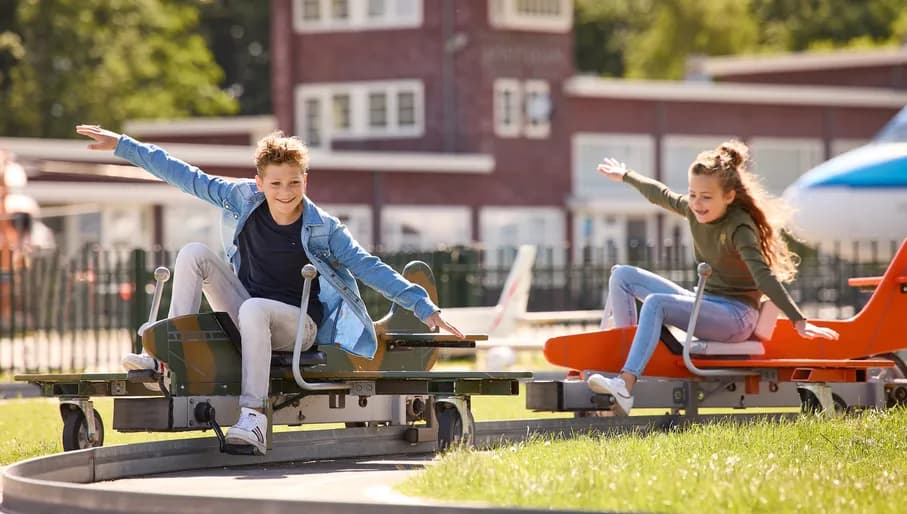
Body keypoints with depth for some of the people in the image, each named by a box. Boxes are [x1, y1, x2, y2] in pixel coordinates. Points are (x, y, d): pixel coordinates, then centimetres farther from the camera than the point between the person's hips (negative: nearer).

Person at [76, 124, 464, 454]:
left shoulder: (323, 229, -13)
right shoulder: (244, 199, -4)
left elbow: (369, 268, -13)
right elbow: (186, 178, 1)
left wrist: (423, 307, -20)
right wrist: (122, 145, 2)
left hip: (298, 324, -4)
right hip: (248, 317, 5)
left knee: (254, 308, -39)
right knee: (194, 253, -12)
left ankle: (254, 418, -45)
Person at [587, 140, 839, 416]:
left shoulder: (738, 228, -20)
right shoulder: (693, 210, 1)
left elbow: (764, 276, -31)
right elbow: (661, 195, 23)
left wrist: (798, 321, -40)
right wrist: (626, 175, 39)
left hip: (735, 316, -9)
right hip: (704, 304, 9)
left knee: (656, 302, -33)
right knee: (623, 275, 2)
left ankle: (626, 385, -45)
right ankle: (624, 352, -7)